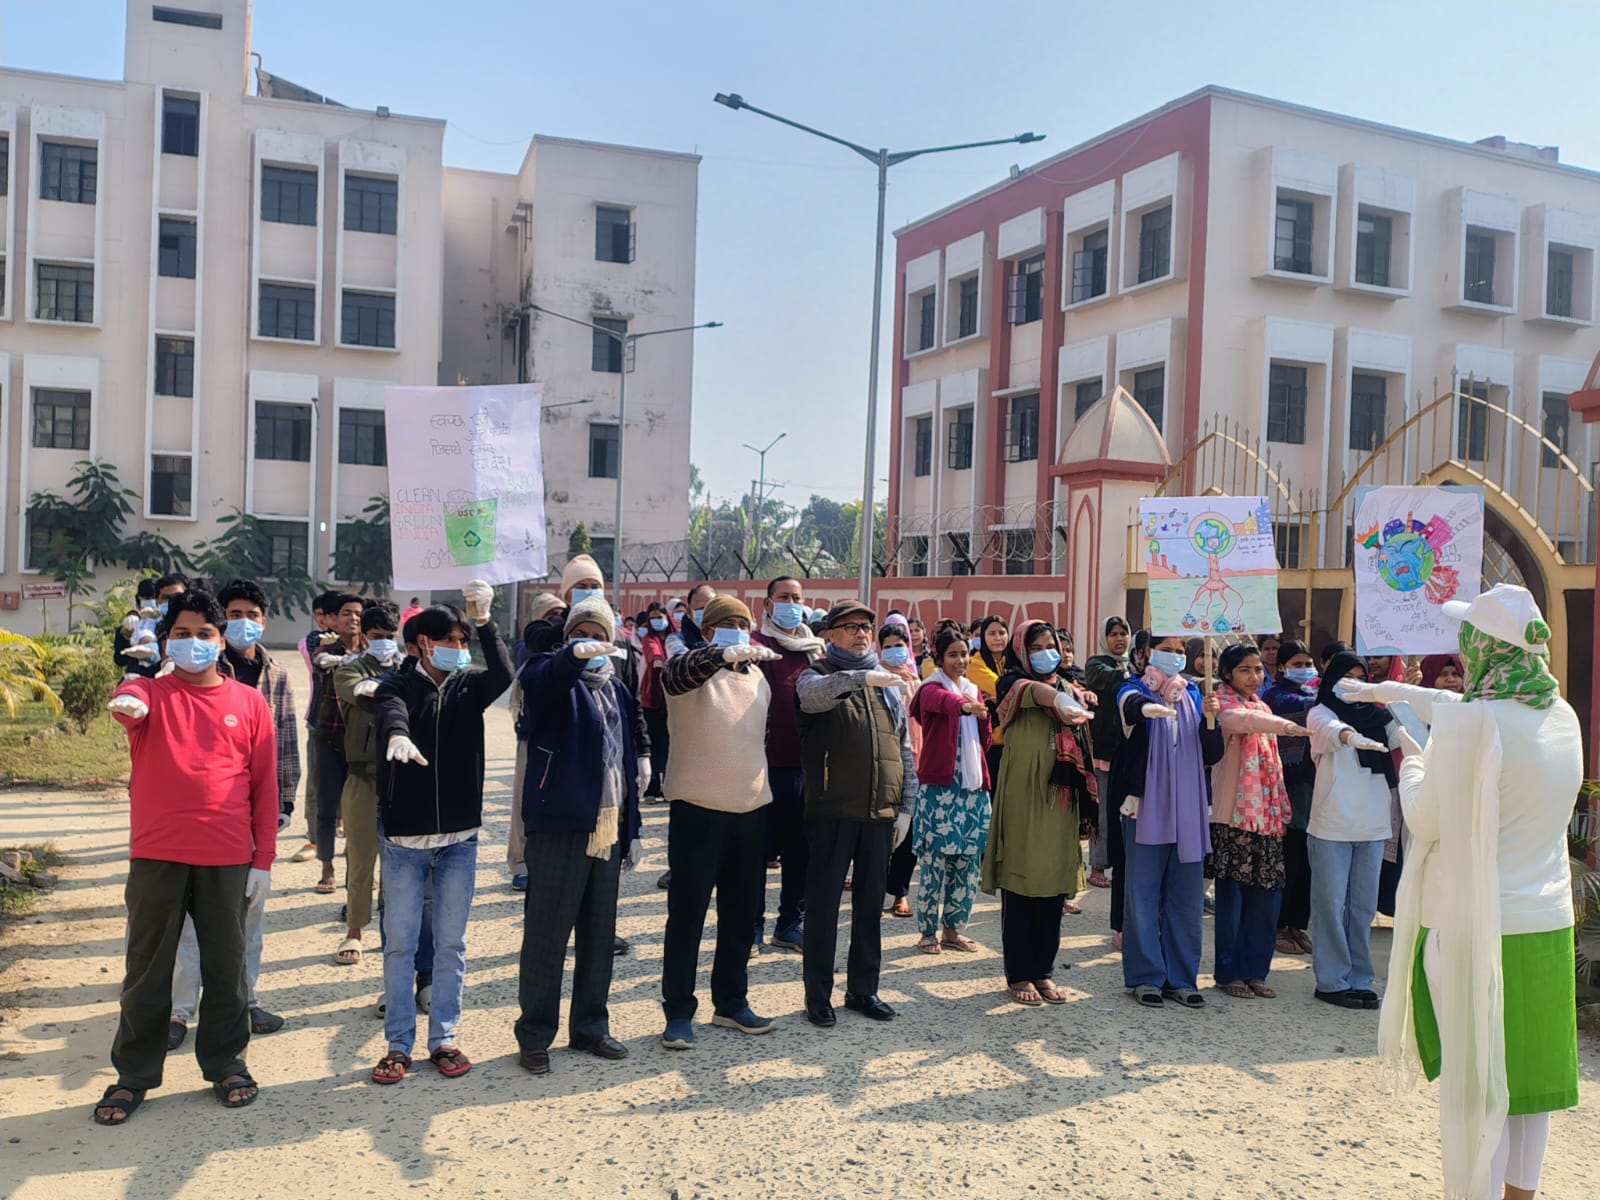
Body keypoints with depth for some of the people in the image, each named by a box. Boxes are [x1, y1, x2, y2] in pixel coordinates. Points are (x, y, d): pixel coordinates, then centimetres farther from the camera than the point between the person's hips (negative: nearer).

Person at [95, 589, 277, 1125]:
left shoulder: (249, 702, 4)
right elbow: (130, 703, -24)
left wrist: (263, 859, 3)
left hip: (228, 860, 1)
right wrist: (126, 704, -49)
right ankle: (134, 1075, 24)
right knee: (147, 969, 10)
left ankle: (226, 1065, 26)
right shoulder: (150, 692, 3)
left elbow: (265, 786, 5)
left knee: (226, 967, 10)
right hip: (156, 857, 0)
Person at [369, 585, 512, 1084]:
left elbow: (504, 674, -17)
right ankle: (398, 1044, 17)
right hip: (403, 837, -2)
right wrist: (398, 732, -49)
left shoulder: (469, 686, 4)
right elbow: (390, 707, -26)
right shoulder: (398, 684, -3)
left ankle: (444, 1038, 22)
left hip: (460, 838, 2)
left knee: (451, 944, 10)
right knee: (399, 945, 6)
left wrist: (484, 620, -29)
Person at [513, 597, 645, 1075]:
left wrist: (631, 828, 14)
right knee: (547, 934, 1)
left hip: (608, 828, 6)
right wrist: (574, 655, -52)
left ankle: (589, 1026, 28)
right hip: (559, 825, -6)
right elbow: (544, 679, -31)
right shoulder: (550, 675, -4)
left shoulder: (617, 690, 15)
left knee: (600, 935, 14)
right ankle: (534, 1035, 14)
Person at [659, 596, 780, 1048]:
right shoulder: (691, 669, -7)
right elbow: (683, 669, -32)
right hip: (699, 809, -6)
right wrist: (729, 653, -49)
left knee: (742, 914, 13)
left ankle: (731, 1002, 27)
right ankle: (678, 1013, 11)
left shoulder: (759, 677, 12)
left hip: (752, 809, 6)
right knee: (686, 915, 1)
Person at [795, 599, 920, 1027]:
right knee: (823, 902, 2)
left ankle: (863, 988, 24)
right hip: (832, 810, -4)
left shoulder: (888, 684, 15)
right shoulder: (818, 675, 1)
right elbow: (812, 694, -26)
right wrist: (859, 678, -39)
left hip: (880, 811, 4)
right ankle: (818, 995, 13)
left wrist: (906, 806, 9)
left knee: (871, 903, 12)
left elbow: (905, 750, 16)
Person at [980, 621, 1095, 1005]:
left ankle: (1044, 971, 18)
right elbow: (1032, 691, -26)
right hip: (1022, 796, -5)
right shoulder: (1013, 682, 0)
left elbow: (1082, 742, 14)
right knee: (1020, 883, -2)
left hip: (1059, 799, 5)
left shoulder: (1066, 688, 18)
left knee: (1054, 885, 7)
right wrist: (1057, 700, -46)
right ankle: (1019, 975, 7)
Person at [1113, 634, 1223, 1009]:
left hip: (1187, 810, 4)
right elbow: (1132, 705, -27)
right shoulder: (1135, 690, 0)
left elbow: (1212, 755, 7)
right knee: (1144, 895, 0)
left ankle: (1181, 977, 16)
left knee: (1187, 898, 7)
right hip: (1145, 807, -4)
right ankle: (1146, 977, 10)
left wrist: (1210, 719, -12)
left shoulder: (1192, 695, 13)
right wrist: (1149, 708, -50)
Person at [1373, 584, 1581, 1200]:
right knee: (1531, 1077, 17)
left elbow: (1426, 820, -13)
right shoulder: (1562, 717, 3)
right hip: (1546, 928, 7)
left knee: (1476, 1085, 3)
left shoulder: (1469, 722, -19)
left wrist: (1412, 763, 6)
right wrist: (1397, 693, 32)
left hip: (1473, 927, -7)